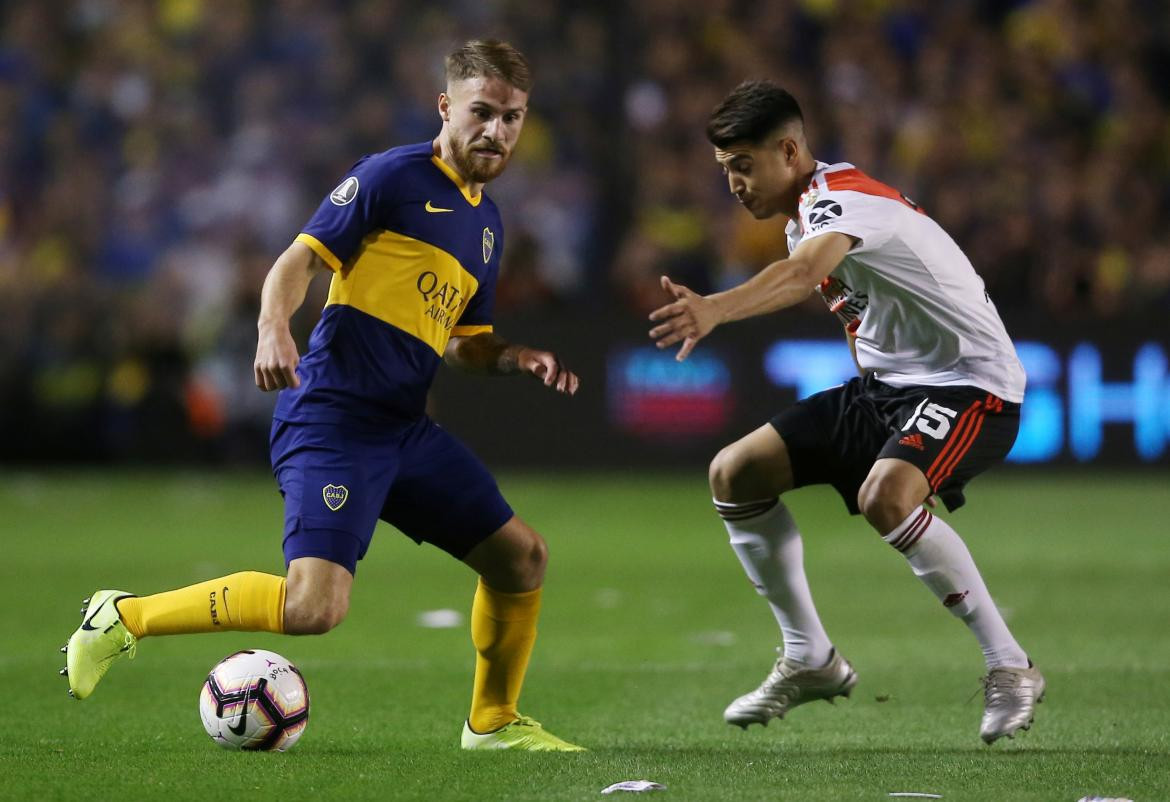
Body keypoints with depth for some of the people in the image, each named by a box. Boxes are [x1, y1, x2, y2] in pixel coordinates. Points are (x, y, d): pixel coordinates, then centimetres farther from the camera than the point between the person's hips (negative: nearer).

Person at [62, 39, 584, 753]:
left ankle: (494, 722, 27)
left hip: (406, 428, 8)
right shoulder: (393, 177, -5)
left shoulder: (487, 224, 20)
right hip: (332, 419, -8)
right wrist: (274, 330, -28)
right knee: (315, 607, -22)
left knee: (522, 557, 7)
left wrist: (522, 359, 9)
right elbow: (300, 260, -9)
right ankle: (125, 618, -5)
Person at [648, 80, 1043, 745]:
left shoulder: (842, 199, -22)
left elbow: (804, 272, -45)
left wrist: (715, 310, -63)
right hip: (883, 386, 10)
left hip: (972, 383, -10)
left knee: (886, 496, -37)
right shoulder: (808, 214, 8)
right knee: (735, 474, 1)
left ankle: (1010, 667, -21)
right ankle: (810, 659, 12)